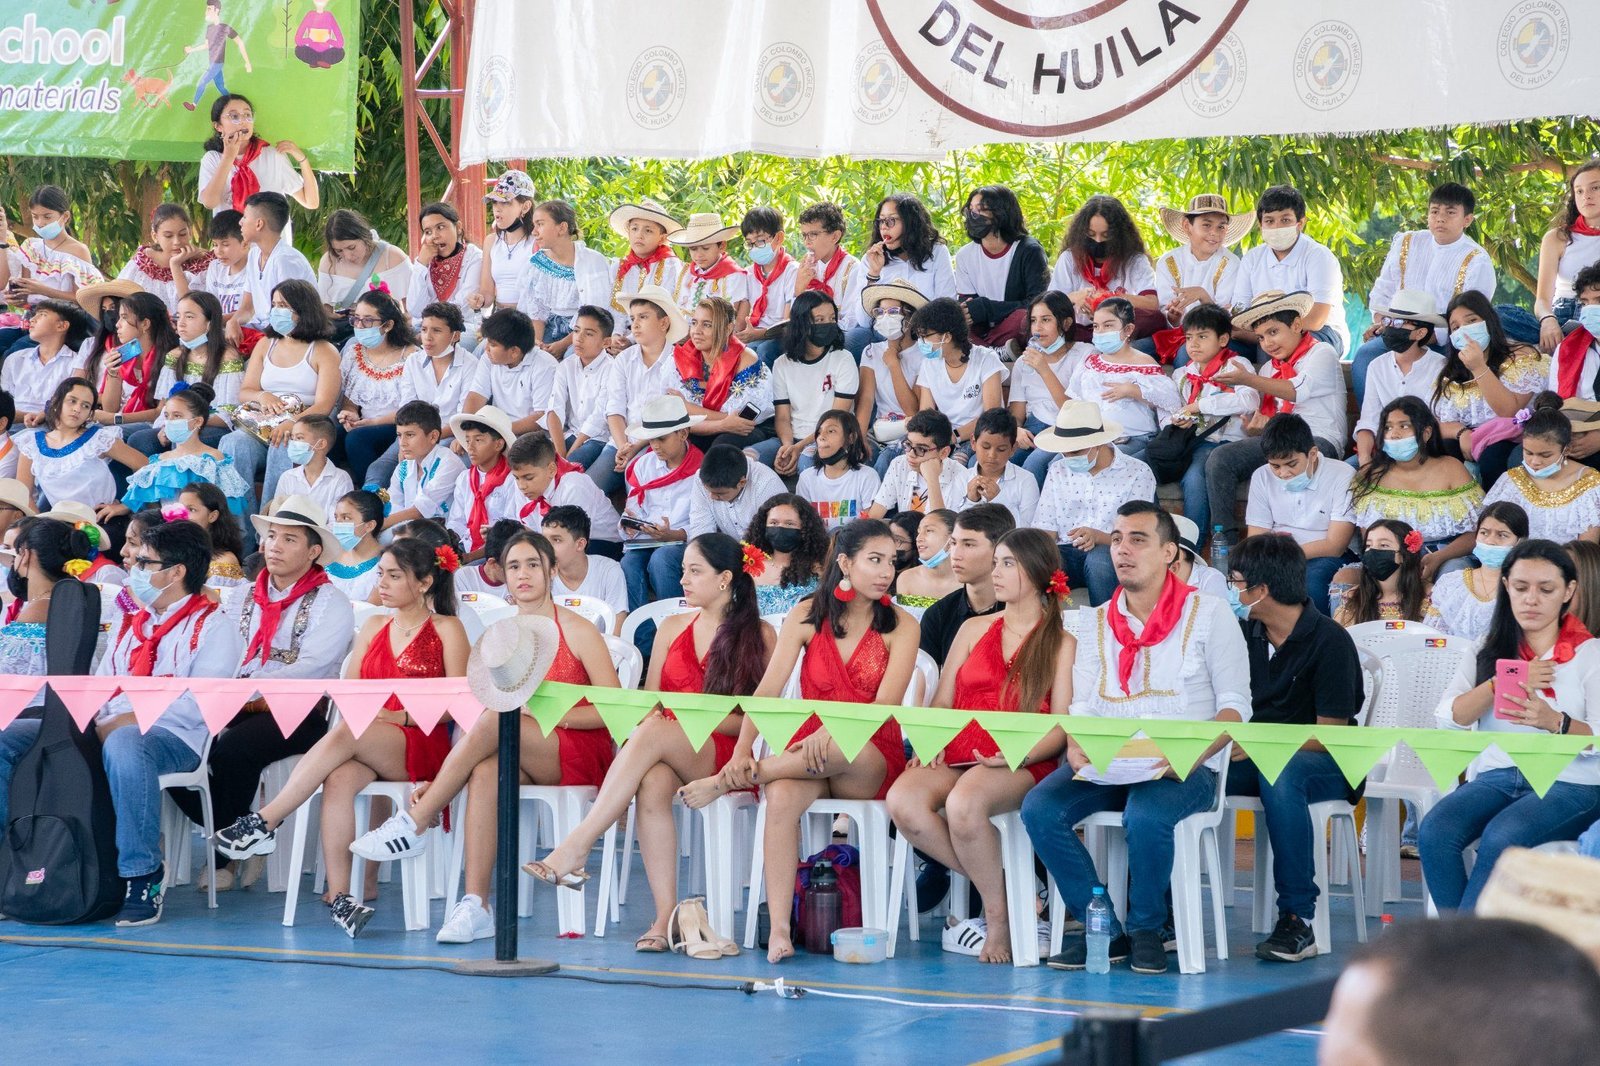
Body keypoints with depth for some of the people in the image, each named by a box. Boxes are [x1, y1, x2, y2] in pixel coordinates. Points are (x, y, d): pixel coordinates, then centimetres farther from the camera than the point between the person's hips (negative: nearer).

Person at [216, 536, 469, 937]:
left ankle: (265, 822, -36)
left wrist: (398, 716, -13)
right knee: (339, 777, -34)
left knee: (349, 732, -35)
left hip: (425, 746, -4)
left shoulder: (446, 629, 7)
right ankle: (338, 895, -43)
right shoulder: (374, 627, 24)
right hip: (367, 751, 4)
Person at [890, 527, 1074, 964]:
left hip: (1022, 765, -5)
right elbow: (941, 702, 19)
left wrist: (1013, 758, -18)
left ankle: (999, 916, -19)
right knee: (903, 800, -30)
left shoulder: (1062, 644, 9)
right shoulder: (974, 630, 23)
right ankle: (1005, 888, -16)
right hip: (957, 759, 5)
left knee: (964, 802, -39)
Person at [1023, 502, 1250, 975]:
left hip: (1185, 770, -4)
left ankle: (1146, 930, -11)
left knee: (1146, 816, -37)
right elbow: (1083, 704, 13)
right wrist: (1076, 747, -11)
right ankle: (1102, 928, -12)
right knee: (1039, 809, -24)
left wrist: (1191, 754, -20)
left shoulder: (1208, 613, 3)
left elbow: (1236, 705, -2)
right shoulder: (1099, 621, 16)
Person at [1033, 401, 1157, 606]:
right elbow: (1046, 527, 10)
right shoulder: (1058, 471, 19)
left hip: (1112, 553, -2)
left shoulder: (1137, 473, 4)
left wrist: (1098, 537, -25)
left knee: (1098, 559, -39)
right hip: (1066, 553, 2)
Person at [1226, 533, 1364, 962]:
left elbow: (1330, 734, -15)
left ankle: (1298, 919, -37)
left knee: (1278, 772, -40)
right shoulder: (1247, 634, 9)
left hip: (1326, 764, -5)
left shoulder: (1329, 640, -11)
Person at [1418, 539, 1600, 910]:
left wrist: (1555, 722, -25)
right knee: (1434, 833, -28)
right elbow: (1448, 716, 3)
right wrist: (1504, 683, -11)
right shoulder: (1490, 648, 16)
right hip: (1495, 777, 4)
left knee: (1502, 838, -34)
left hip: (1569, 784, -3)